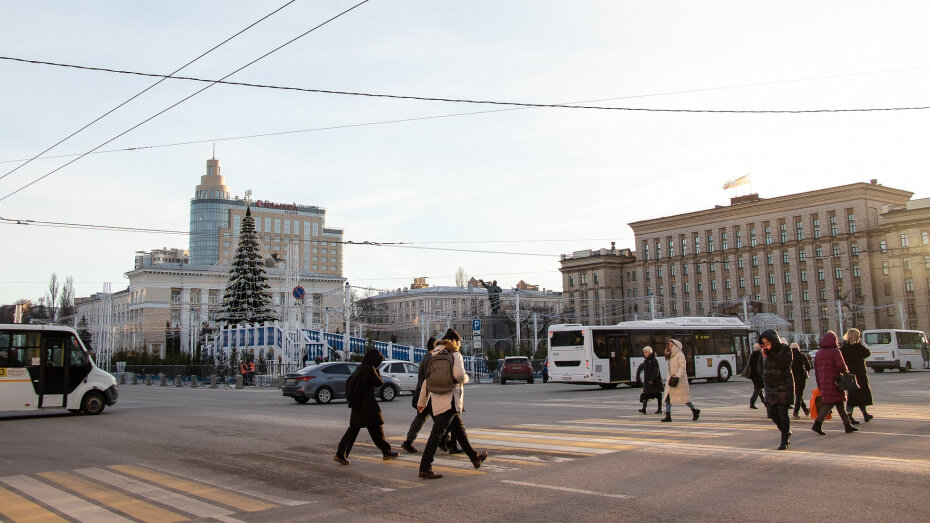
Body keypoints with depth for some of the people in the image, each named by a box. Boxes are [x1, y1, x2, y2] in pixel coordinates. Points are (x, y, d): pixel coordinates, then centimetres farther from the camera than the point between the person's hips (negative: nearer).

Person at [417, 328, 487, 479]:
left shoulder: (434, 357, 15)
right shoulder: (455, 355, -4)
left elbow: (427, 380, 17)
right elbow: (459, 375, -17)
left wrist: (422, 402, 22)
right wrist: (466, 378, 7)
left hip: (436, 400, 8)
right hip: (449, 401, -8)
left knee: (459, 429, 21)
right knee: (436, 434, -10)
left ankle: (474, 457, 35)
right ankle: (425, 468, -11)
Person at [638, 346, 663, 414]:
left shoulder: (655, 361, -12)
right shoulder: (645, 362, 11)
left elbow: (656, 372, -18)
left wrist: (652, 380, -26)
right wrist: (644, 381, 17)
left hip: (655, 381, -7)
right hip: (647, 381, 7)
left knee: (658, 395, 4)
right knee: (645, 395, -5)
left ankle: (660, 409, 13)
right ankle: (644, 409, -11)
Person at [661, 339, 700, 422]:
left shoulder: (680, 355, -11)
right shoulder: (671, 356, 14)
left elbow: (682, 367, -19)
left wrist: (677, 377, -25)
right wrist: (670, 378, 16)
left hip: (679, 379, -8)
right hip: (670, 379, 8)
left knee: (683, 397, 1)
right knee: (668, 396, -2)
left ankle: (694, 411, 22)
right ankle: (668, 415, -4)